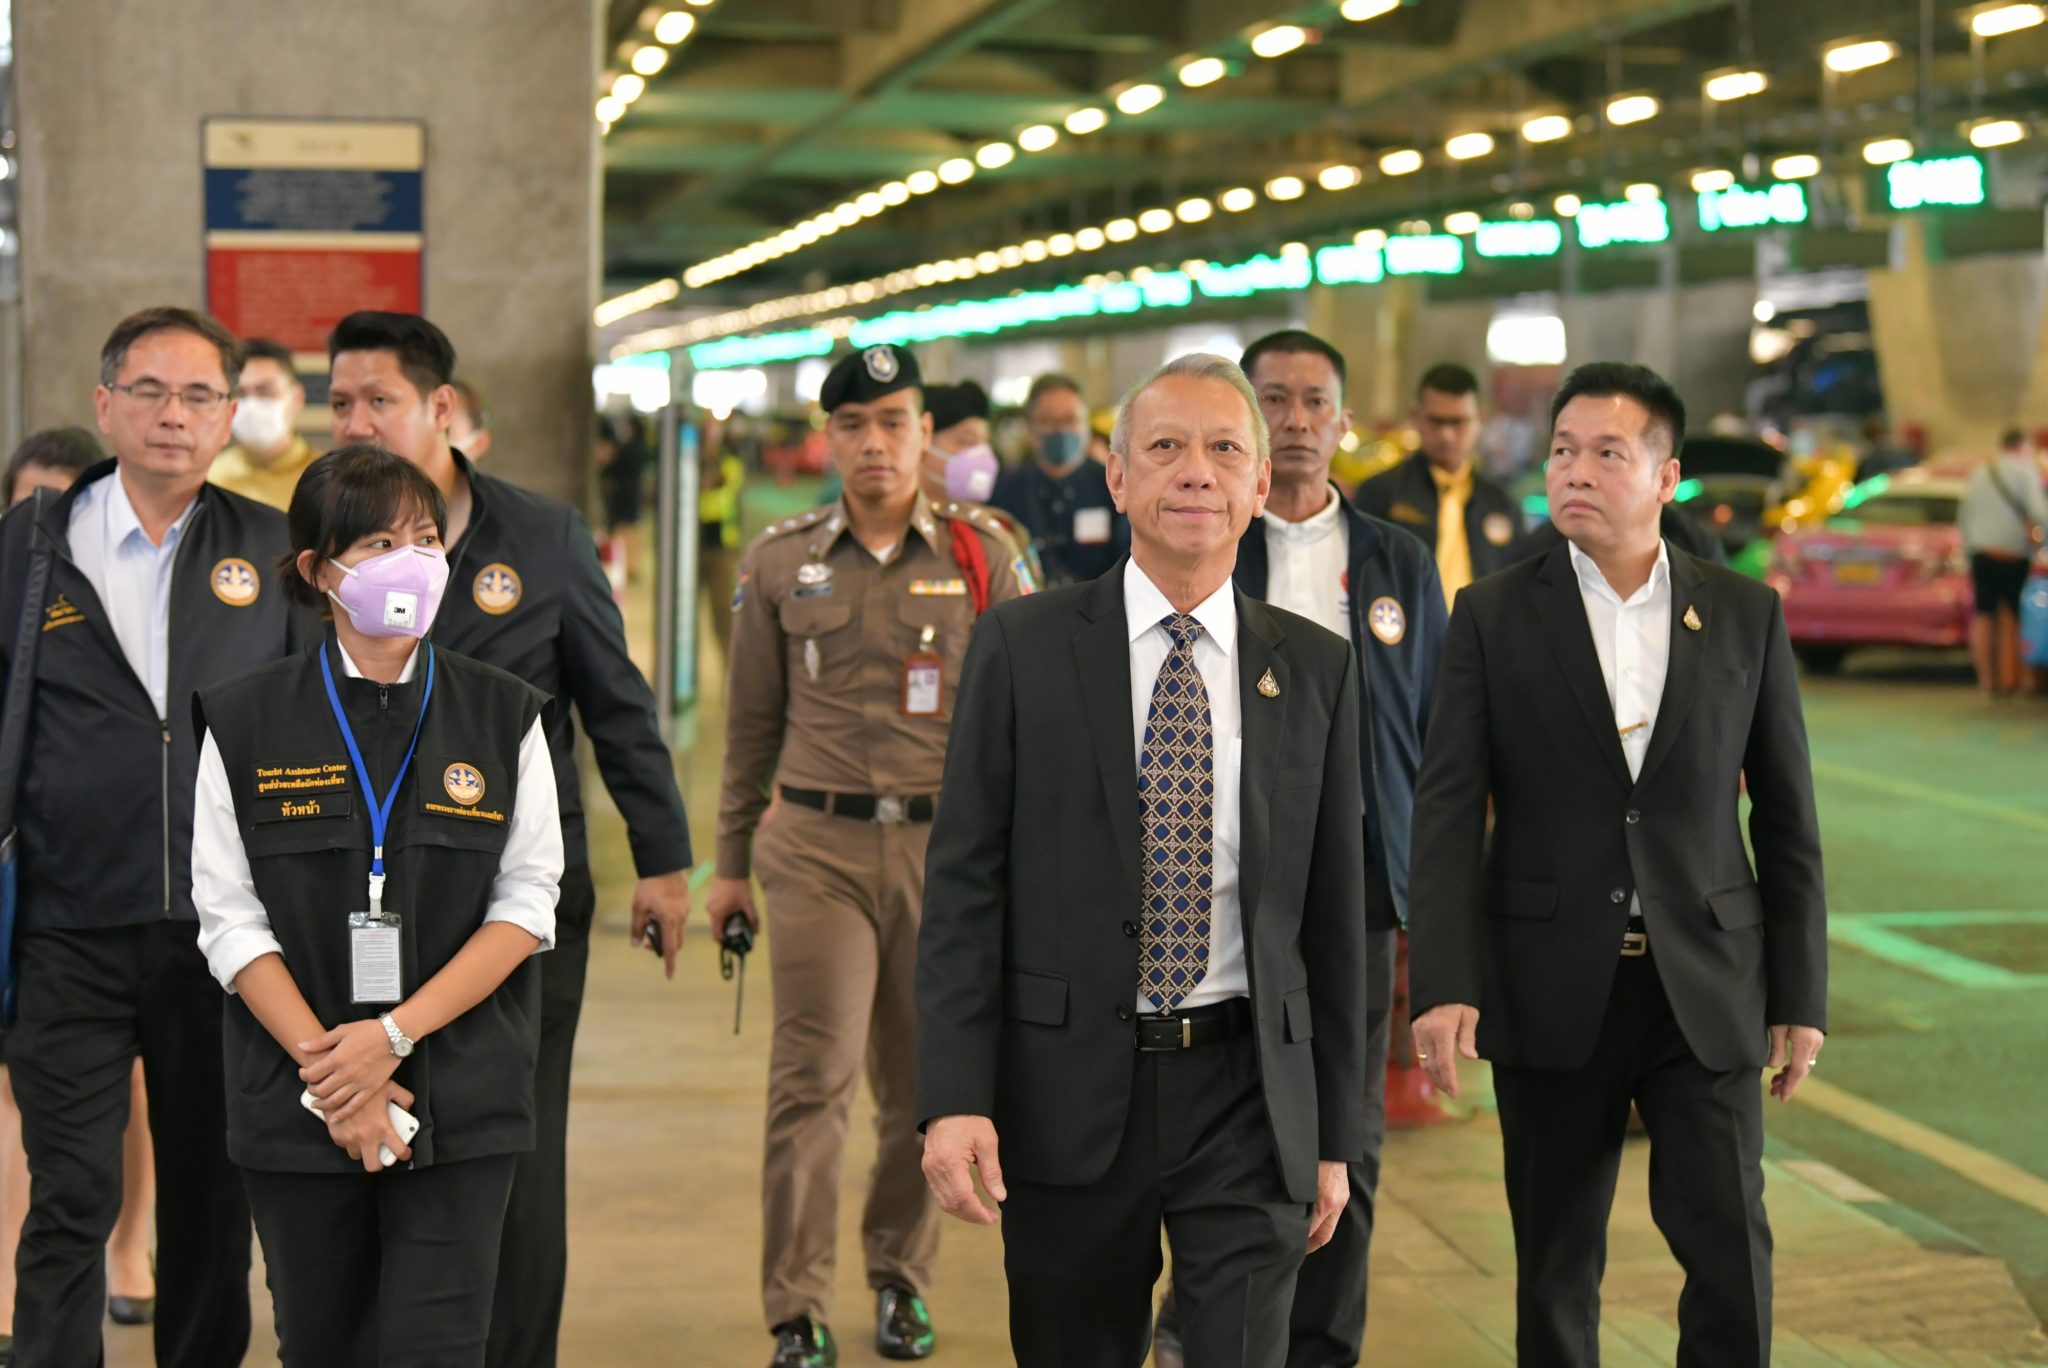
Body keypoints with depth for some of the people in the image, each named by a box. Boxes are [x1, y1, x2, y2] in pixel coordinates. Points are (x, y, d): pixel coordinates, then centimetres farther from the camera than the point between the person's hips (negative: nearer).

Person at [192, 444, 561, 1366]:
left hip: (460, 1109, 0)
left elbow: (527, 905, -2)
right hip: (299, 1108, 0)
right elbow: (230, 919, -3)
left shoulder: (504, 717, 3)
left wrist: (394, 1033, -12)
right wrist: (323, 1068, -13)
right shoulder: (243, 723, 0)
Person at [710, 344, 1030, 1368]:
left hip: (947, 847, 1)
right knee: (813, 1075, -8)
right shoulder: (781, 562, 5)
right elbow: (752, 722, 12)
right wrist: (729, 864, 13)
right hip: (817, 846, -1)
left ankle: (901, 1277, 29)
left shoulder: (982, 554, 3)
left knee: (926, 1082, 9)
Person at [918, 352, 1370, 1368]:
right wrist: (953, 1097, -12)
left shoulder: (1316, 670, 6)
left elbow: (1334, 909, 8)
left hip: (1246, 1094, 1)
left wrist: (1336, 1133, 8)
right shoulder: (1023, 649, 0)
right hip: (1068, 1091, -1)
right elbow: (963, 884, -3)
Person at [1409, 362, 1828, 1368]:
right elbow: (1447, 813, -5)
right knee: (1557, 1265, 9)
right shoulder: (1493, 617, 0)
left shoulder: (1747, 616, 4)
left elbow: (1787, 818, 6)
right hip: (1552, 990, 0)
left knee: (1730, 1248, -4)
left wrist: (1800, 993, 3)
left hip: (1706, 988, 0)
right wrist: (1443, 984, -16)